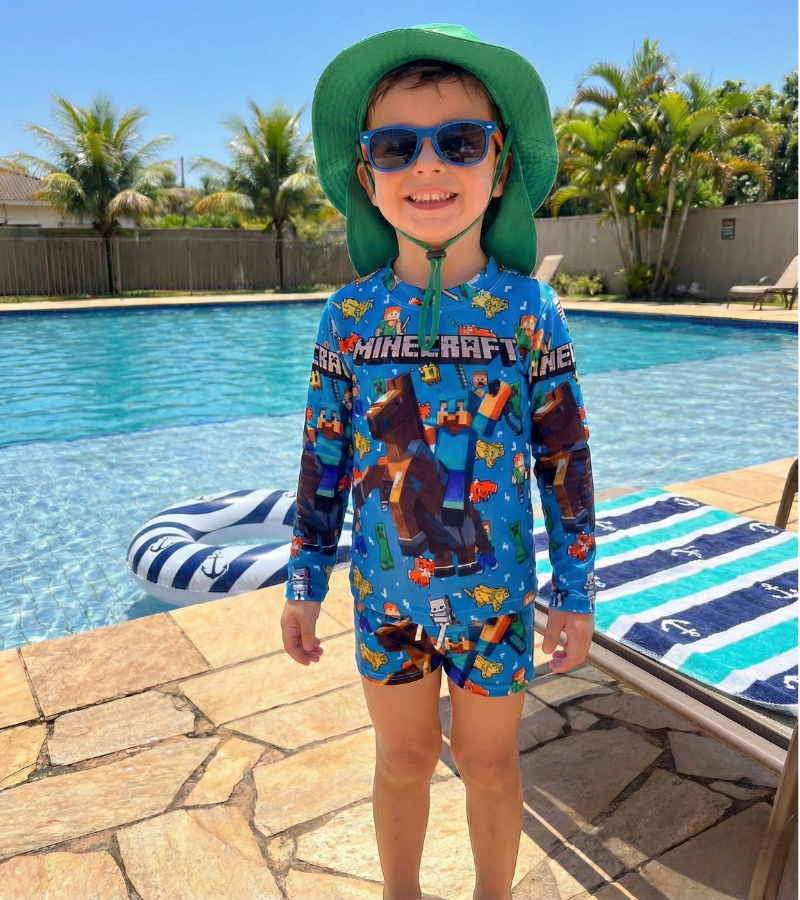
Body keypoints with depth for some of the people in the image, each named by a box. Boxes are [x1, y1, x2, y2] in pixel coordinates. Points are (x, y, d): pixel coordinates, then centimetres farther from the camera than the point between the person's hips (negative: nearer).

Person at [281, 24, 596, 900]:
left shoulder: (529, 310, -11)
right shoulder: (349, 313, -7)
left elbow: (565, 459, -5)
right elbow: (322, 457, 0)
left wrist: (575, 591, -2)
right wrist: (304, 582, 4)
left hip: (497, 592, -1)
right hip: (385, 591, 1)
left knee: (487, 760, 19)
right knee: (403, 758, 20)